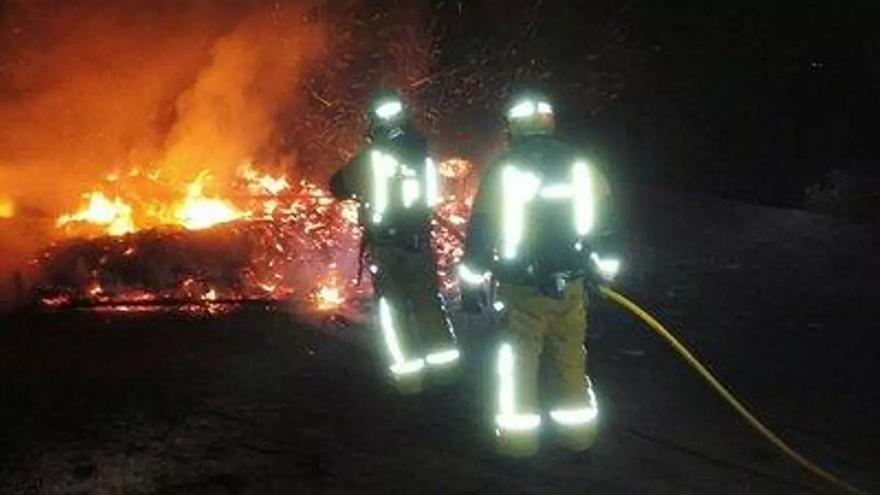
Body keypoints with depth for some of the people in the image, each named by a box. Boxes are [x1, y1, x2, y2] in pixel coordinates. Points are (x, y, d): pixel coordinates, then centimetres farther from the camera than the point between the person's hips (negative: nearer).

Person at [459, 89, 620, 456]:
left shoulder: (503, 170, -8)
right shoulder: (580, 166, 3)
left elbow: (481, 229, -7)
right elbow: (604, 219, 10)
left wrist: (471, 284, 0)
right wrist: (603, 272, 20)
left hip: (520, 289, -3)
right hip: (570, 286, 3)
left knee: (518, 360, 8)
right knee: (570, 360, 15)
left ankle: (518, 438, 13)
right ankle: (578, 433, 25)